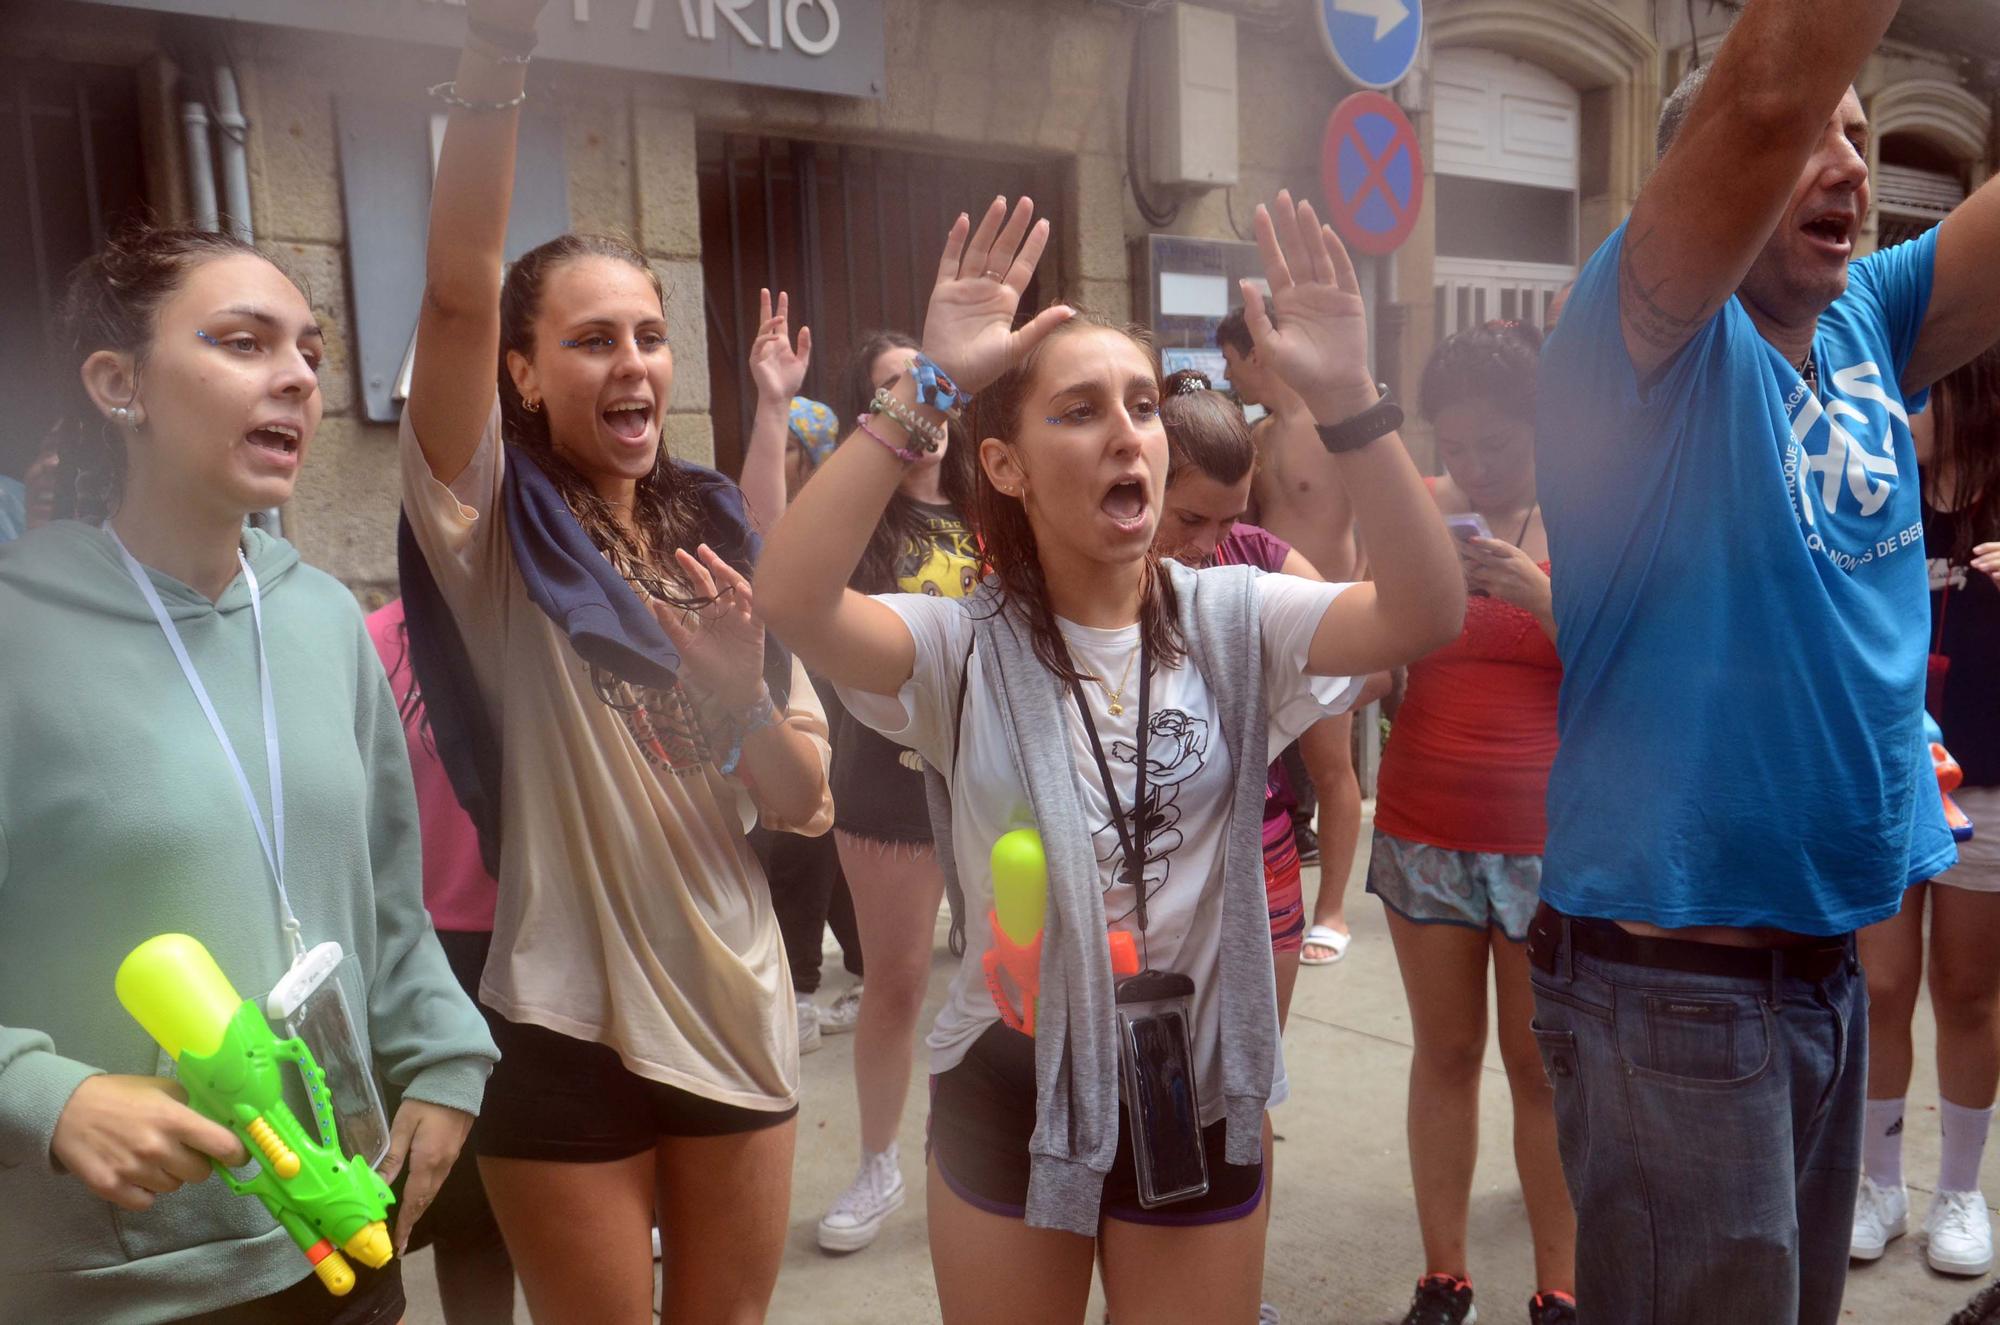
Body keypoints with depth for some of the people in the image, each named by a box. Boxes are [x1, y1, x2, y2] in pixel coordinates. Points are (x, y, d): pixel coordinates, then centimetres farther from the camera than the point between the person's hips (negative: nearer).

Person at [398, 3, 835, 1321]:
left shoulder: (720, 534, 3)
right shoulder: (496, 529, -8)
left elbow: (805, 805, 1)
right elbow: (458, 291, -26)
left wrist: (742, 696, -19)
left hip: (736, 1003, 4)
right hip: (569, 1023, -4)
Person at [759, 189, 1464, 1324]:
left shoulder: (1233, 622, -7)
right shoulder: (966, 645, -10)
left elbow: (1426, 613, -22)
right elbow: (790, 597, -28)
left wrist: (1345, 396, -32)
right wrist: (926, 388, -32)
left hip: (1201, 1093, 1)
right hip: (1010, 1093, 0)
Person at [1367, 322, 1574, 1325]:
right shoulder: (1419, 510, 3)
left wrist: (1540, 597, -20)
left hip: (1549, 840, -2)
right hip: (1423, 831, 2)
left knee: (1541, 1065, 5)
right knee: (1444, 1054, 9)